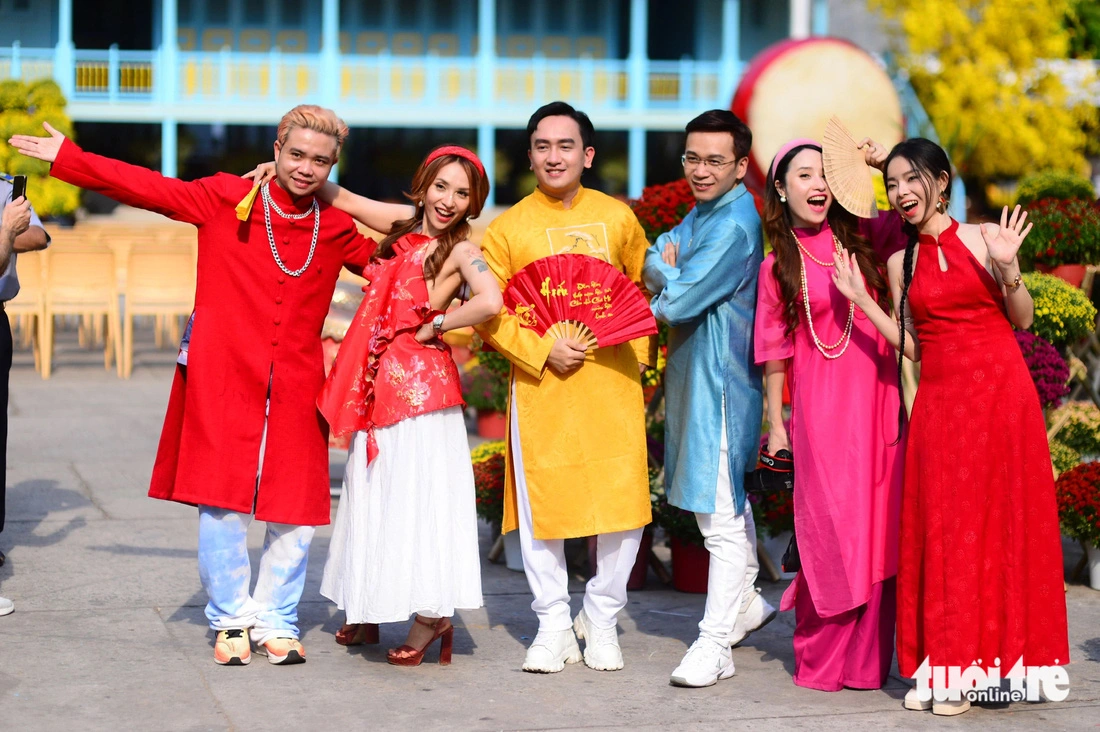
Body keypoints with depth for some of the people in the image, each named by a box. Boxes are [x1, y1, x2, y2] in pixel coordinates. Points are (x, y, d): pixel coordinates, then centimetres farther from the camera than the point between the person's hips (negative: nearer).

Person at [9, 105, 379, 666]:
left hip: (296, 389, 2)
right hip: (223, 381, -2)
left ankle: (276, 622, 20)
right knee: (222, 506, -3)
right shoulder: (226, 199, 2)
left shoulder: (336, 230, 9)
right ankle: (231, 619, 15)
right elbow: (148, 188, 5)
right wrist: (66, 157, 6)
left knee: (296, 514, 2)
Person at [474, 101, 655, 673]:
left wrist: (638, 350, 4)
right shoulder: (507, 228, 2)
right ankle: (554, 625, 17)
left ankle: (601, 619, 18)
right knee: (541, 504, 1)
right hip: (540, 388, -1)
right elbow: (487, 313, 1)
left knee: (624, 503, -2)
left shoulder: (618, 217, 8)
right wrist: (542, 349, -10)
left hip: (612, 384, 1)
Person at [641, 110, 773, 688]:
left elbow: (677, 303, -22)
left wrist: (668, 278, -2)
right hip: (693, 374, 10)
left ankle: (715, 645, -4)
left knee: (721, 512, -7)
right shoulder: (701, 212, 12)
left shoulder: (733, 226, -18)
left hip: (721, 378, -10)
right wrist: (673, 274, -14)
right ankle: (747, 602, 39)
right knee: (725, 496, 23)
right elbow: (653, 264, 6)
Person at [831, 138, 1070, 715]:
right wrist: (861, 299, 4)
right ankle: (941, 665, 8)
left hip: (998, 392, -3)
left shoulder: (983, 238, 0)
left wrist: (1008, 268, -16)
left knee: (996, 520, 0)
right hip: (939, 401, 3)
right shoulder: (901, 262, 10)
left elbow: (1023, 320, 0)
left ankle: (988, 659, 6)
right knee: (941, 528, 2)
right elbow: (912, 345, 9)